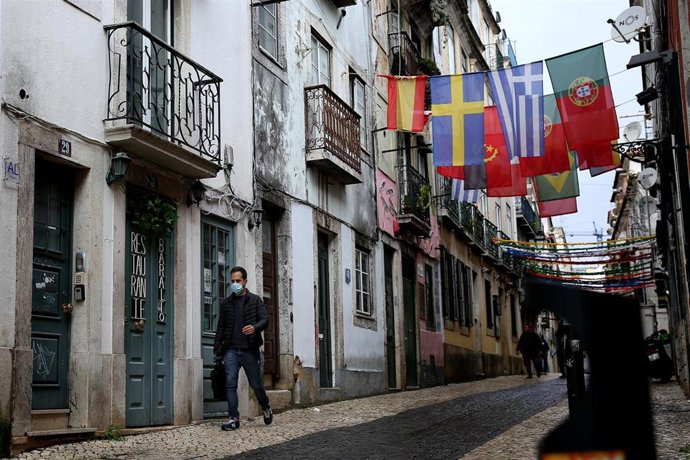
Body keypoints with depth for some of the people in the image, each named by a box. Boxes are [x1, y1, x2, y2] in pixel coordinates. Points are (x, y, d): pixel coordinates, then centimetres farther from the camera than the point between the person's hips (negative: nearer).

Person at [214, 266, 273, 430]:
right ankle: (233, 418, -3)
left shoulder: (255, 300, 5)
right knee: (230, 383, -7)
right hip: (231, 350, 2)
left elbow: (265, 319, -5)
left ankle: (266, 408, 31)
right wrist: (217, 349, 6)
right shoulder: (226, 303, 13)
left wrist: (255, 327, -27)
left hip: (250, 350, -2)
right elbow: (221, 327, 14)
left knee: (256, 384, 5)